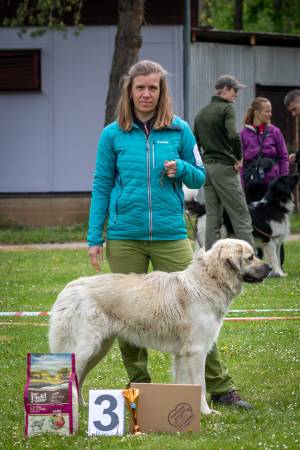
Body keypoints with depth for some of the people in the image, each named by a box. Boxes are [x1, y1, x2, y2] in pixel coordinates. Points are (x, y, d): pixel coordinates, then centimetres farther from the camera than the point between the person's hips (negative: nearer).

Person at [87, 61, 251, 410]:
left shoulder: (179, 130, 4)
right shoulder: (113, 135, 3)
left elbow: (199, 178, 11)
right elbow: (101, 186, 6)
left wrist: (181, 168, -11)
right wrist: (94, 238, 2)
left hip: (170, 235, 0)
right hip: (124, 238, 0)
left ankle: (219, 385, 2)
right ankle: (139, 386, 18)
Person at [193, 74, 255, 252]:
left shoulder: (202, 113, 15)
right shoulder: (227, 108, -9)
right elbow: (233, 136, -23)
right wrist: (239, 158, -11)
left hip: (207, 166, 7)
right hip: (225, 167, -7)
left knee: (213, 217, 8)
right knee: (241, 217, -6)